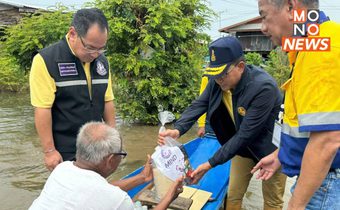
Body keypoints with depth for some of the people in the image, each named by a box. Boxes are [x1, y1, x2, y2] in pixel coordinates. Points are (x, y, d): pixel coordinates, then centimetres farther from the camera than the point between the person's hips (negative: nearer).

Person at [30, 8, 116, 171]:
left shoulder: (102, 61, 3)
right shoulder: (46, 60, -15)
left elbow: (107, 101, 8)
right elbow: (42, 109, -16)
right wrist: (49, 150, -15)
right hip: (66, 151, -5)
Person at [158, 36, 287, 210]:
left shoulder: (264, 88, -34)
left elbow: (244, 135, -34)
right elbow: (198, 105, -17)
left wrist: (211, 164, -34)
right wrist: (178, 130, -37)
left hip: (269, 149, -5)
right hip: (243, 147, 5)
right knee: (233, 196, 12)